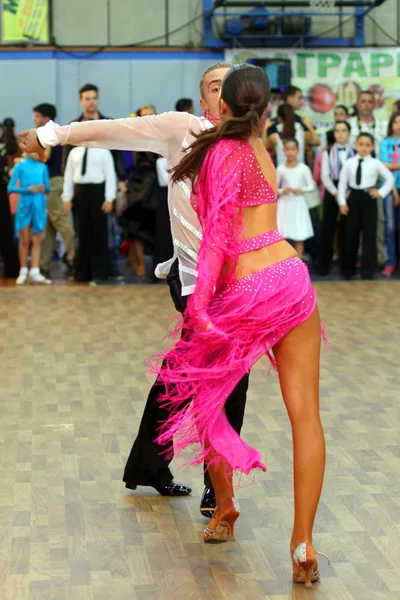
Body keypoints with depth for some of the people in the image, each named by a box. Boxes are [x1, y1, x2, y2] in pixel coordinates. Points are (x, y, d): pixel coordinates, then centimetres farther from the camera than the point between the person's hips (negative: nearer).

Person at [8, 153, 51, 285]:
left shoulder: (42, 167, 8)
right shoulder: (20, 167, -1)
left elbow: (48, 188, 13)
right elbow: (11, 187, -5)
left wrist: (44, 188, -10)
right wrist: (27, 189, -17)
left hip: (39, 206, 3)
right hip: (25, 204, -3)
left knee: (38, 240, 2)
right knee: (25, 240, 2)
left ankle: (34, 273, 4)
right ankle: (23, 272, 11)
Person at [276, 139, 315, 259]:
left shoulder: (304, 168, -2)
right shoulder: (280, 169, 0)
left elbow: (311, 186, 2)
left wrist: (301, 189, -15)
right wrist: (282, 191, -14)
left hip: (298, 204, 0)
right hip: (284, 204, 0)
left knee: (299, 238, 2)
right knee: (281, 236, -2)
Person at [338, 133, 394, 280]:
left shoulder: (376, 163, -3)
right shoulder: (349, 163, 0)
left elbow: (390, 179, 5)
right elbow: (342, 183, 3)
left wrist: (381, 193, -3)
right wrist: (342, 202, -2)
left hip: (369, 199, -1)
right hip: (353, 198, 1)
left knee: (369, 234, -1)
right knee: (350, 234, 8)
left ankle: (367, 271, 5)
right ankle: (348, 268, 21)